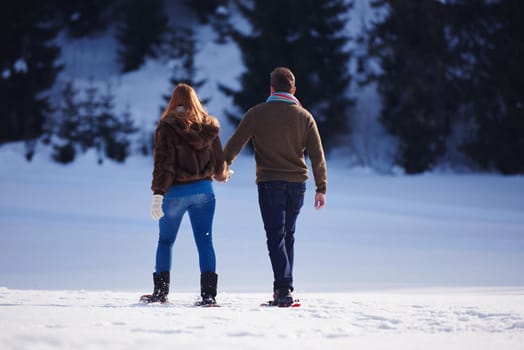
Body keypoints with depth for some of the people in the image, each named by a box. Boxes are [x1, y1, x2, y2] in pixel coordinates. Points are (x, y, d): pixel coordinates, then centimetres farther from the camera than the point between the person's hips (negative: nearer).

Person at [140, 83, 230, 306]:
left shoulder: (167, 127, -8)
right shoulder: (209, 127, 4)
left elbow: (163, 163, -14)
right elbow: (219, 162, 10)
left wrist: (158, 194, -15)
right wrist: (223, 175, 32)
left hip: (175, 192, -3)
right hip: (203, 190, 3)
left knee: (165, 241, 12)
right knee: (205, 241, 3)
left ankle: (160, 292, 15)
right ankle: (209, 294, -4)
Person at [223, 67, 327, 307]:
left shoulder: (257, 114, -3)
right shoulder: (304, 116, 3)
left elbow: (235, 143, 2)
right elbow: (317, 155, 1)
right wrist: (321, 188, 4)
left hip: (269, 183, -3)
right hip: (297, 182, 3)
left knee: (276, 236, -3)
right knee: (288, 235, 15)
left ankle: (283, 289, -16)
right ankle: (285, 289, 16)